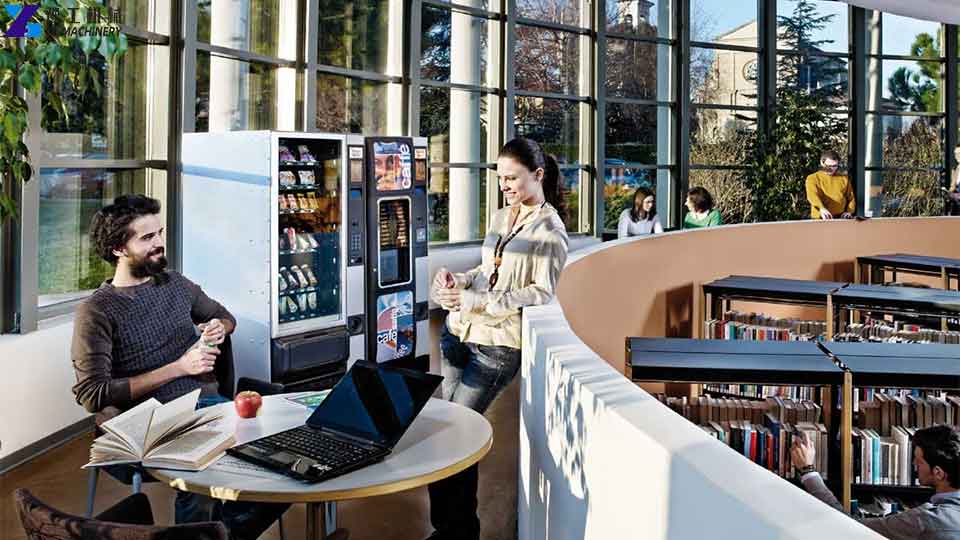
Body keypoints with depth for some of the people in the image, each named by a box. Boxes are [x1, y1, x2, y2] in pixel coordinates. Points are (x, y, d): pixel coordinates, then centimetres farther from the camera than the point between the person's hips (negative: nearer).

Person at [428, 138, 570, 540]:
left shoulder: (549, 230, -7)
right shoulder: (500, 217, 15)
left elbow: (541, 292, -12)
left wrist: (476, 302, -19)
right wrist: (457, 282, 1)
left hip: (497, 345, -7)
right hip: (458, 334, 7)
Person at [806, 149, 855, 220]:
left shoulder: (844, 178, 16)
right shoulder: (813, 178, 2)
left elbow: (851, 197, 23)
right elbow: (812, 194, -16)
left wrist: (849, 211, 4)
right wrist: (821, 208, -34)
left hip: (840, 218, 3)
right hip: (820, 218, -3)